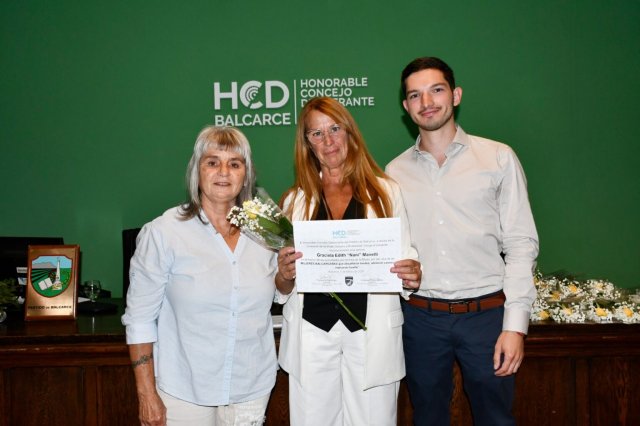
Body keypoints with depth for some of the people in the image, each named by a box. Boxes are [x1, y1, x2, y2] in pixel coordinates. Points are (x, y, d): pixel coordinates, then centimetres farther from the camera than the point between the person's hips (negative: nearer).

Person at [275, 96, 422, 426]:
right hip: (312, 334, 1)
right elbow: (282, 290, 10)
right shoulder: (296, 200, 8)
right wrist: (284, 276, -12)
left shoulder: (385, 192, 4)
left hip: (372, 335, -1)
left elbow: (405, 260, 6)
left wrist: (412, 274, -16)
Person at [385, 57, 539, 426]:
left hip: (485, 313, -2)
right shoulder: (395, 171, 7)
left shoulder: (498, 158, 0)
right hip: (421, 316, 2)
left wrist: (515, 325, -9)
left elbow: (521, 243, -3)